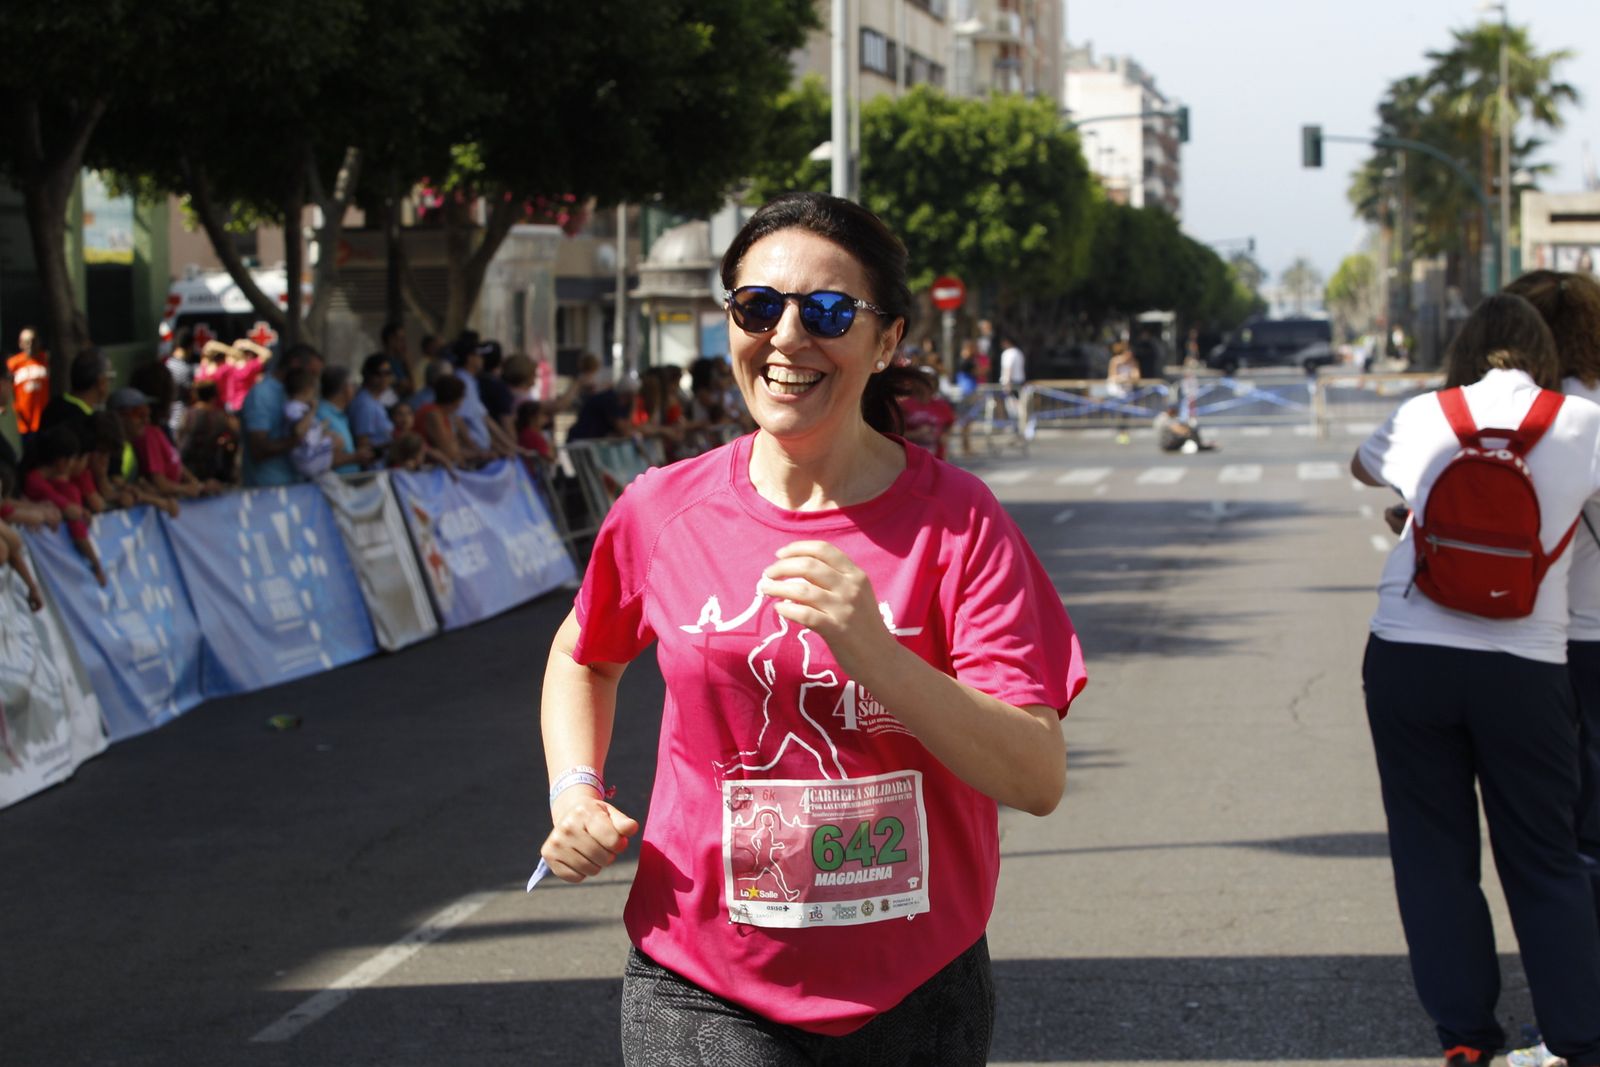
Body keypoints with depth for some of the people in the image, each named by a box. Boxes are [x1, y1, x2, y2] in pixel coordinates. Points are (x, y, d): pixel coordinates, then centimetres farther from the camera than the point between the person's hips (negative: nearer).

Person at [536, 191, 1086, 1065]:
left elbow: (1037, 779, -16)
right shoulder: (663, 511, -2)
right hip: (705, 996, 0)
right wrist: (575, 791, 2)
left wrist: (875, 656, -29)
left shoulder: (955, 521, -8)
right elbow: (583, 655, 20)